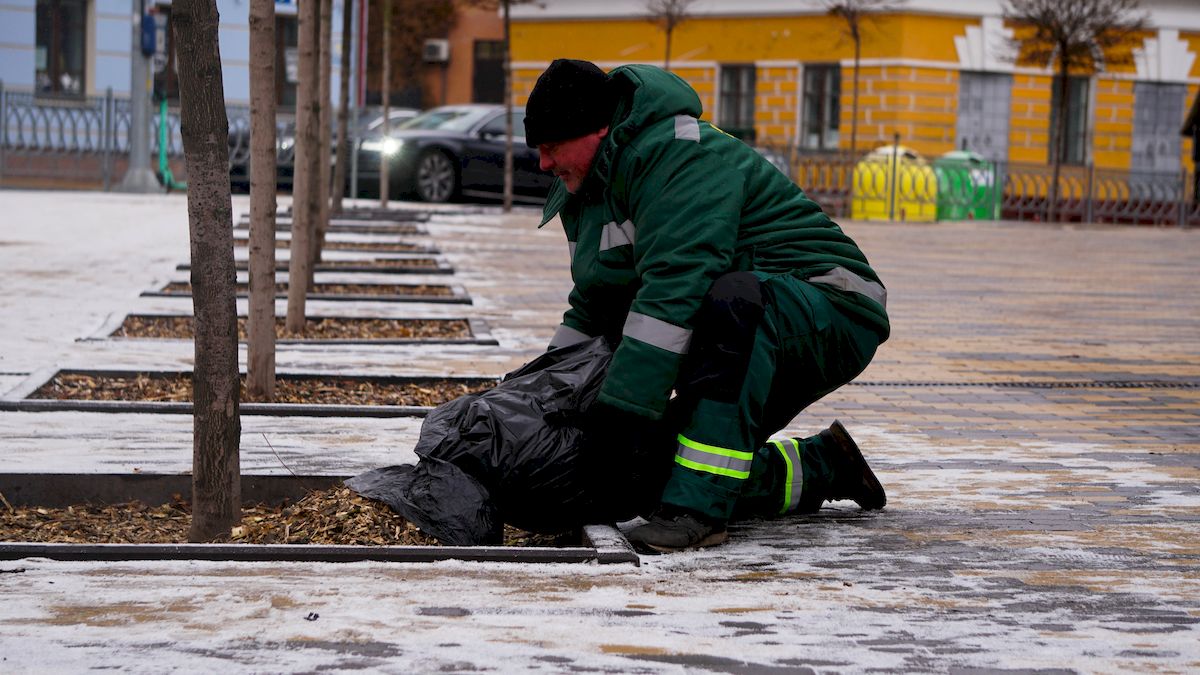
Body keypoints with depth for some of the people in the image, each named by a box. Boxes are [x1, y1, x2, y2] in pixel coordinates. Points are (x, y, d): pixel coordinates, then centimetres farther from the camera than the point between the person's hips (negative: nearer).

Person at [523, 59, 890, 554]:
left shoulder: (680, 155, -20)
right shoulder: (590, 192, 11)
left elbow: (674, 288, -31)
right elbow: (591, 310, 21)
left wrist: (623, 406, -34)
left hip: (830, 315, -10)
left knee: (733, 298, -41)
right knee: (648, 469, -1)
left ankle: (696, 511, -41)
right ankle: (825, 466, 18)